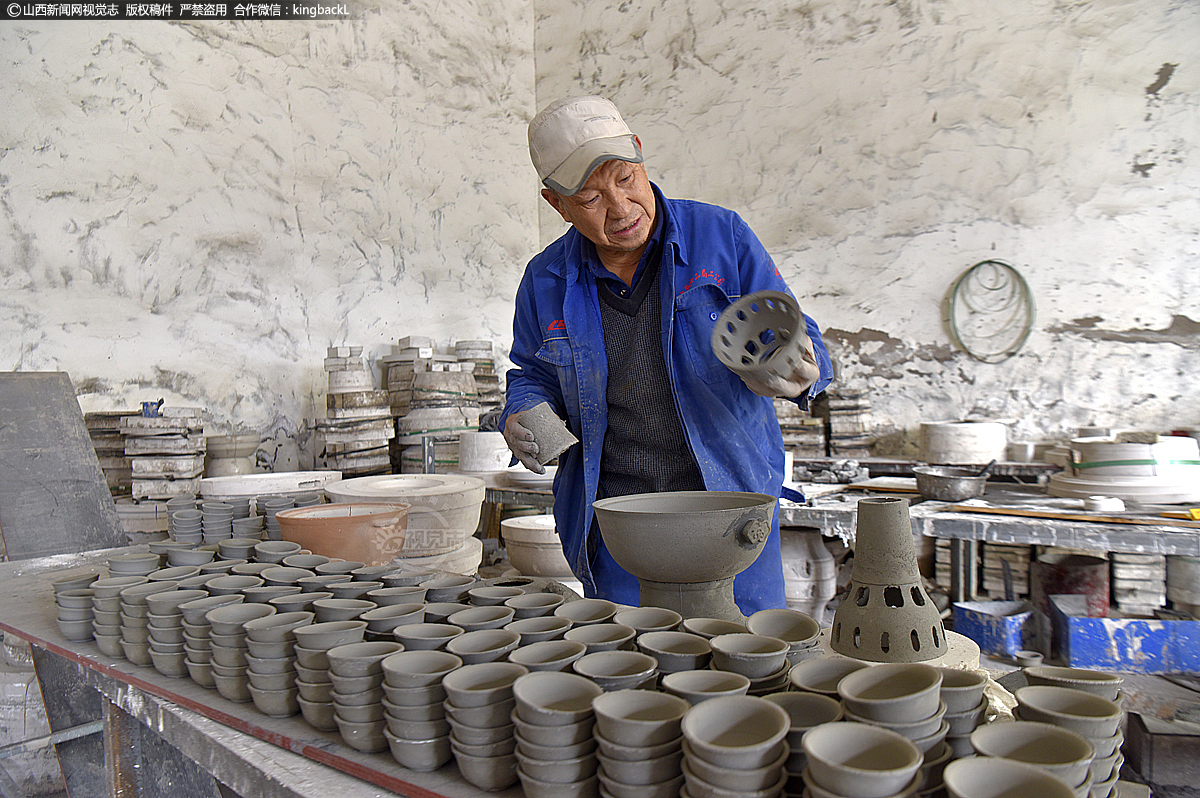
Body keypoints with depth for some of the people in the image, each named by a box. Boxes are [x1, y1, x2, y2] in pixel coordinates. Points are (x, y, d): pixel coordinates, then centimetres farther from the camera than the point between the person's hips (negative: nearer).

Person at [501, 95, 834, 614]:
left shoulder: (721, 237, -4)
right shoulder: (546, 280, 3)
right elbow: (534, 375, 17)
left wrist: (800, 372, -23)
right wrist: (521, 417, -4)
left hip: (732, 502, -1)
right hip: (614, 513, 2)